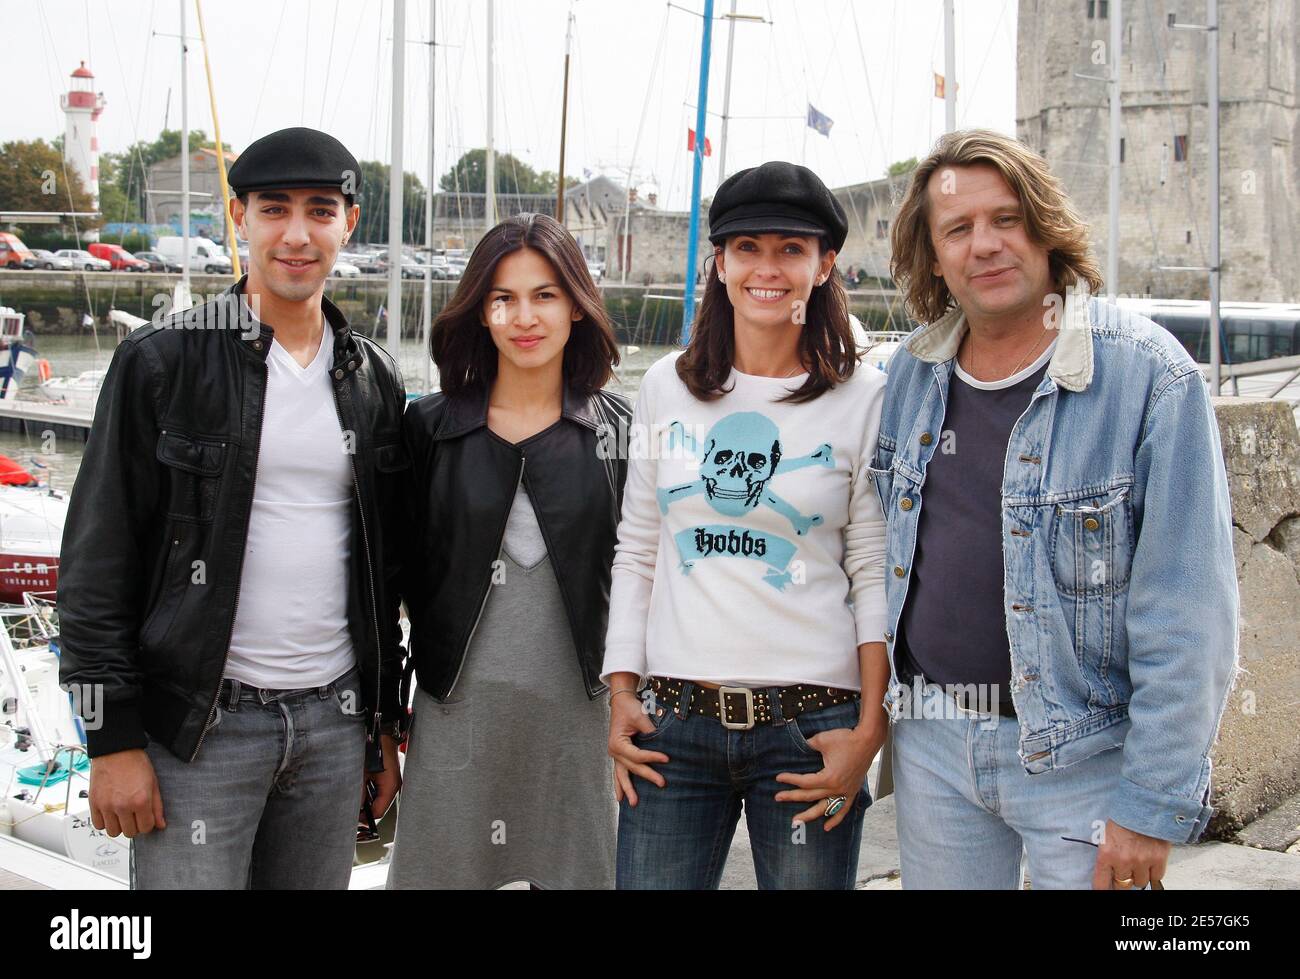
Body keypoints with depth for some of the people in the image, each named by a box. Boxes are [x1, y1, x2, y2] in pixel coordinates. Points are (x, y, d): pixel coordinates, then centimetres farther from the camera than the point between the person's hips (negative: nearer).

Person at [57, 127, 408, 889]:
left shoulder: (374, 380, 9)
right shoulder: (163, 361, -4)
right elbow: (99, 559, -6)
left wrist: (387, 723, 13)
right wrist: (113, 737, -9)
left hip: (333, 724, 4)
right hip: (200, 725, -4)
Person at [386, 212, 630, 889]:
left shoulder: (619, 427, 3)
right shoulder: (431, 427, 3)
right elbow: (402, 571, 6)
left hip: (576, 706, 0)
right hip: (458, 706, 0)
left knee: (574, 871, 8)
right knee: (442, 868, 6)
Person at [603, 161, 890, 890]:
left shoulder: (865, 399, 0)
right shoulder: (667, 387, 9)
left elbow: (875, 577, -1)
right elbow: (636, 553, 12)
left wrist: (869, 732, -6)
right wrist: (621, 693, 6)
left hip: (809, 722, -2)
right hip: (673, 720, 2)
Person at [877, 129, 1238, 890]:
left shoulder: (1149, 375, -14)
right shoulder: (913, 373, 4)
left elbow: (1189, 613, -16)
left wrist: (1153, 805, -17)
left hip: (1081, 750, -5)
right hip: (931, 741, 5)